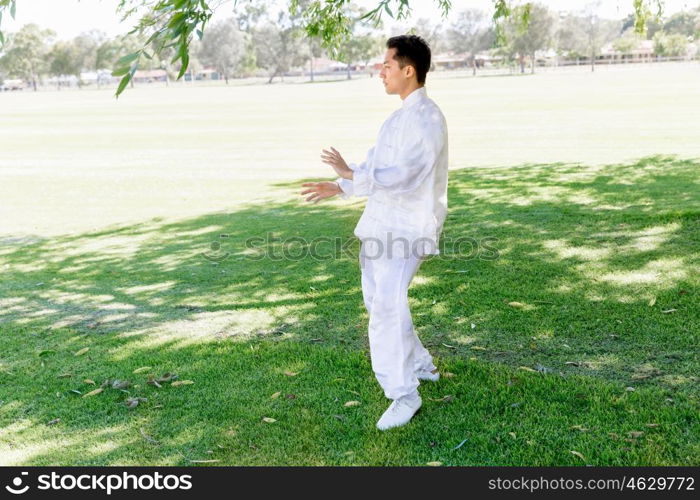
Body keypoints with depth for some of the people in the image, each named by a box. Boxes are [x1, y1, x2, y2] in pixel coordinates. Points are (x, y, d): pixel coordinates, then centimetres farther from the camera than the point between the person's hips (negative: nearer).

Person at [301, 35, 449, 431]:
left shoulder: (427, 119, -16)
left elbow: (404, 176, -25)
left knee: (387, 304, -19)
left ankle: (404, 394, -9)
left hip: (407, 229, -10)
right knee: (380, 302, 17)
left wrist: (349, 175, -25)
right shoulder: (400, 118, 16)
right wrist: (338, 188, 13)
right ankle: (421, 365, 33)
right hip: (382, 223, 10)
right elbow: (377, 165, 21)